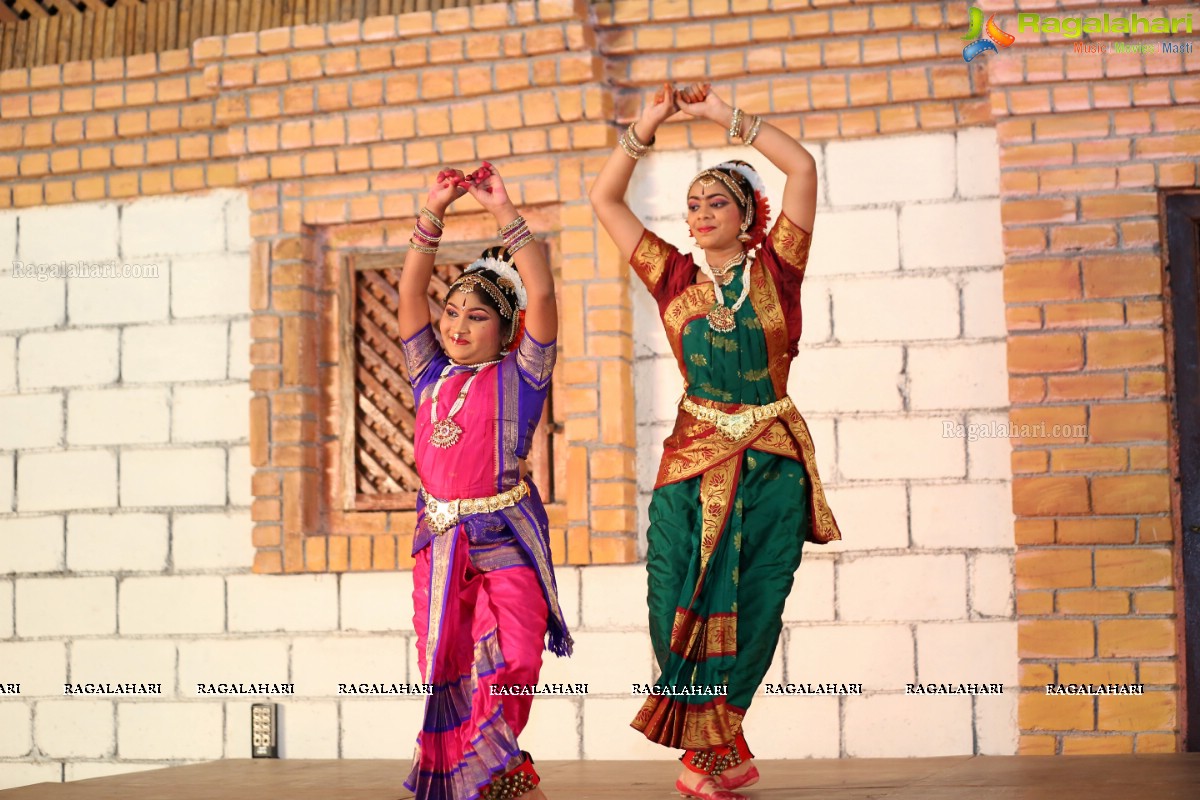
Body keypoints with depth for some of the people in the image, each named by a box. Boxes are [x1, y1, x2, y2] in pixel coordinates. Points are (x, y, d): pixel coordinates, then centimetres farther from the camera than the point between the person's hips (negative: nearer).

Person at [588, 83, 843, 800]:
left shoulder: (775, 269, 3)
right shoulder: (675, 276, 8)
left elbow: (803, 167, -6)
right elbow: (605, 200, 9)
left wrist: (727, 116, -1)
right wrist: (648, 126, 4)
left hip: (771, 460, -1)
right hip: (694, 453, 1)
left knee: (751, 610, 1)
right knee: (681, 607, -5)